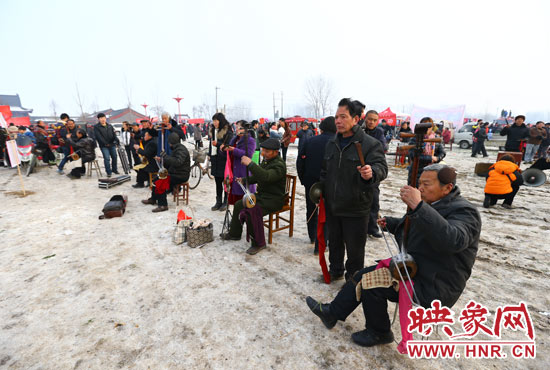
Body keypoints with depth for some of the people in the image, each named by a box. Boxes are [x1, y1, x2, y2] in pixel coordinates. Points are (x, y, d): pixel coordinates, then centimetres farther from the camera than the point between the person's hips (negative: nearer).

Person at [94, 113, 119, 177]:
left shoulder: (110, 126, 13)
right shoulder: (96, 127, -1)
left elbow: (114, 134, 8)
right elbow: (98, 136, -10)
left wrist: (116, 140, -10)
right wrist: (105, 143, -17)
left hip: (112, 145, 4)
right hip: (104, 146, -4)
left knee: (114, 157, 9)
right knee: (107, 158, -10)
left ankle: (114, 169, 24)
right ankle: (108, 172, -2)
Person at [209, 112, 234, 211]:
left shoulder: (228, 132, -10)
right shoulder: (213, 131, 14)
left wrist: (218, 144, -23)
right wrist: (210, 155, 18)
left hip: (224, 160, -7)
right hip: (215, 159, 7)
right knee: (218, 182, 12)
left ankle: (226, 202, 12)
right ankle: (218, 202, 21)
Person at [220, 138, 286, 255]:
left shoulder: (279, 165, -22)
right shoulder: (266, 160, 9)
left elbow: (266, 177, -41)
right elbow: (257, 177, 22)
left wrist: (250, 164, -41)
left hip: (274, 199, -10)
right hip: (261, 195, 10)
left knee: (253, 212, -30)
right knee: (239, 205, 11)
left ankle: (258, 243, -9)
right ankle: (234, 233, 29)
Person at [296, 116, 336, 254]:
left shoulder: (310, 141, 4)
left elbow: (300, 162, 3)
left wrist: (303, 180, 10)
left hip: (310, 182, 4)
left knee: (311, 210, 21)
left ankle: (312, 237, 39)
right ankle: (320, 246, 10)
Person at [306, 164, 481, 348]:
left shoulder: (464, 211, -19)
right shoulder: (431, 204, 8)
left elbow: (454, 241, -42)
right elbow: (409, 227, 26)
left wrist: (418, 207, -45)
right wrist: (389, 222, 11)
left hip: (432, 286, -8)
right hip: (412, 268, 9)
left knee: (371, 284, -16)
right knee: (362, 276, 2)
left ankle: (379, 333, 10)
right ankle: (332, 313, 15)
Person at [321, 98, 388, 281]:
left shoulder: (370, 144, -10)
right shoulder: (332, 143, 8)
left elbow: (381, 167, -20)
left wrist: (371, 172, -42)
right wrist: (321, 188, 9)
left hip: (355, 209, -5)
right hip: (332, 205, 6)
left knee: (354, 248, 9)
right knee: (334, 241, 21)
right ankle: (336, 270, 44)